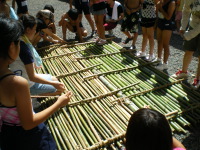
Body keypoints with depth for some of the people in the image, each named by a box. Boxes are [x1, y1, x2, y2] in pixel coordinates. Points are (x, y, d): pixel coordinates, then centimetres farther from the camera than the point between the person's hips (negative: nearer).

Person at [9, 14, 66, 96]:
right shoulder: (24, 47, -30)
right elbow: (32, 77, -26)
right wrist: (53, 83, -21)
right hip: (27, 85, -9)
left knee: (54, 79, 22)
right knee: (60, 89, 3)